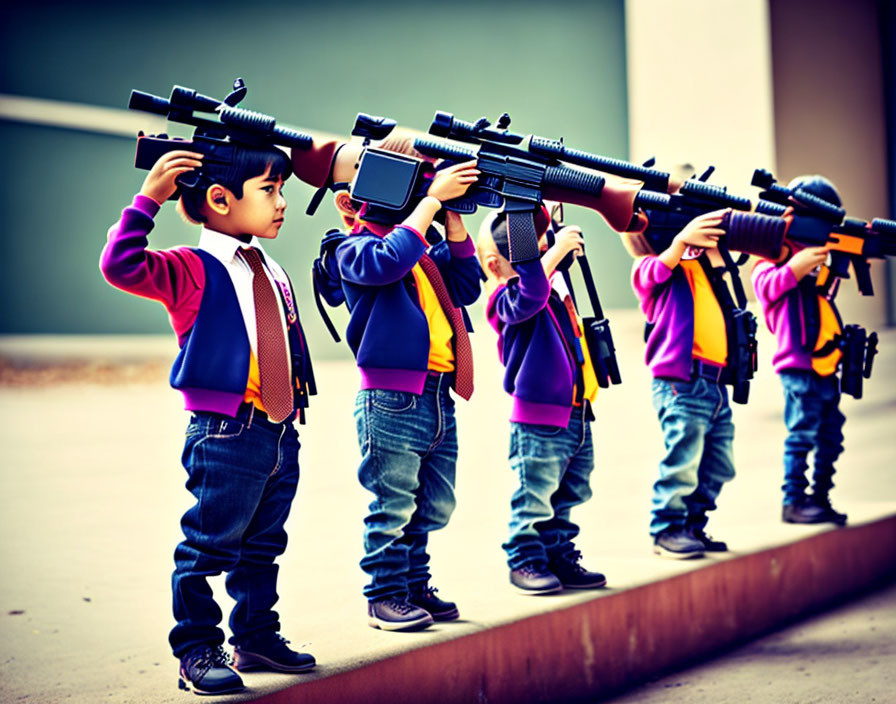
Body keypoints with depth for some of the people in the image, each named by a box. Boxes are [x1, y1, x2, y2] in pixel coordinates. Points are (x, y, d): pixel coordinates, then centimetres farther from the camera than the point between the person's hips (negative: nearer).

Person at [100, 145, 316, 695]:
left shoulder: (273, 271, 15)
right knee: (209, 546, -1)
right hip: (226, 434, -7)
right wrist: (149, 199, -22)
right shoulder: (194, 270, -8)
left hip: (281, 432, 8)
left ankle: (257, 638, 30)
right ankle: (198, 652, 10)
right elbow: (121, 266, -22)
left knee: (262, 546, 17)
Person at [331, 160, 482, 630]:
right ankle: (385, 596, 10)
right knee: (393, 506, -1)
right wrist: (432, 200, -20)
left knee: (434, 507, 15)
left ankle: (415, 587, 27)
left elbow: (465, 286, 16)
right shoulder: (356, 248, -5)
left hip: (438, 398, 8)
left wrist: (453, 221, 9)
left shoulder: (424, 249, 19)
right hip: (391, 401, -8)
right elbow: (388, 261, -26)